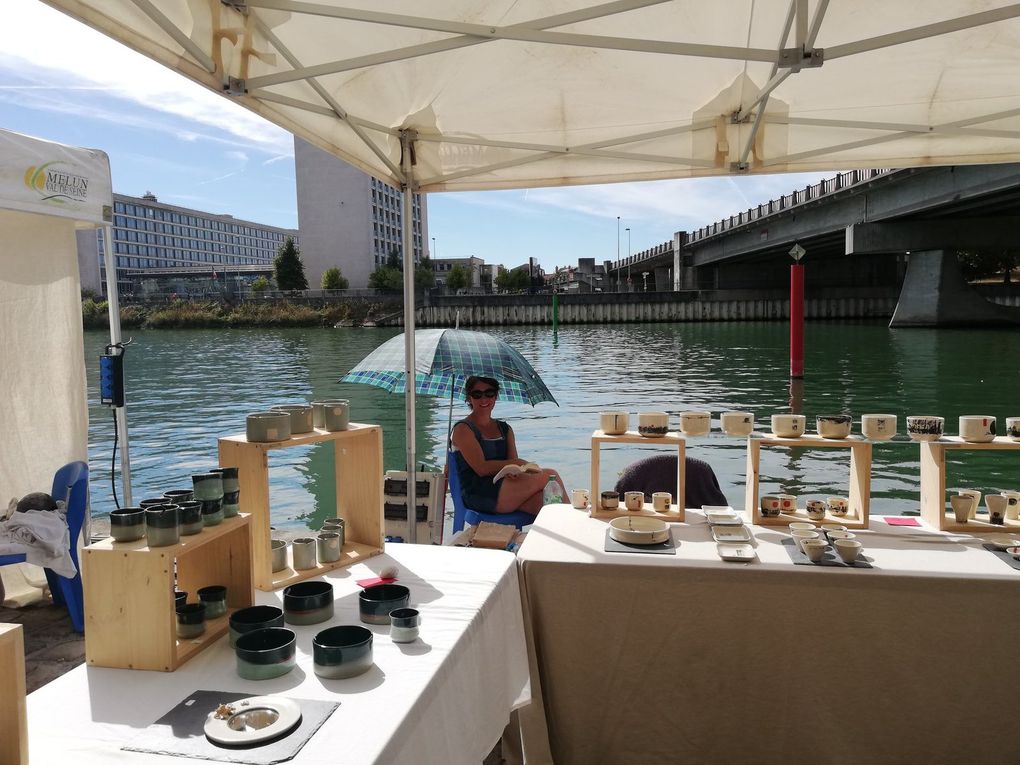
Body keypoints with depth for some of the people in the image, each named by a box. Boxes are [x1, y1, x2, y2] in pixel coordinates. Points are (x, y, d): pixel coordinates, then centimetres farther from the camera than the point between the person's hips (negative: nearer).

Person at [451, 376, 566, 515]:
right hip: (479, 495, -5)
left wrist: (512, 470, -17)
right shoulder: (462, 429, 2)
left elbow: (513, 461, 7)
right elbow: (481, 468, -9)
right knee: (549, 476, -18)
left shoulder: (505, 429, 22)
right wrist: (517, 463, -10)